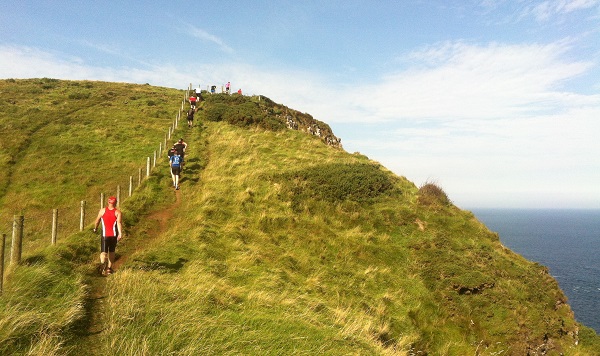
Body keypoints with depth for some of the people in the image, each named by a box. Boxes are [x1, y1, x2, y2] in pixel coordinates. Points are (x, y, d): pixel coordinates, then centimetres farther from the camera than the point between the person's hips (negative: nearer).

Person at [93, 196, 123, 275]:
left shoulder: (102, 210, 2)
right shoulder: (118, 212, -3)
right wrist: (120, 234, -21)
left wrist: (95, 228, 27)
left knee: (104, 251, -3)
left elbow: (97, 221, 9)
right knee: (111, 252, 16)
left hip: (104, 235, 0)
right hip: (114, 235, 0)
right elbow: (119, 223, -15)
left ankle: (103, 264, -32)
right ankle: (109, 268, 20)